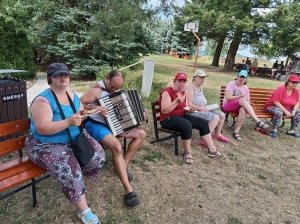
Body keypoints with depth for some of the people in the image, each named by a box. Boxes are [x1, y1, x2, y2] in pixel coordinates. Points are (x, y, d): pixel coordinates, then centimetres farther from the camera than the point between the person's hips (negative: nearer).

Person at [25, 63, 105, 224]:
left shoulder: (72, 95, 5)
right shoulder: (43, 100, -18)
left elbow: (82, 113, 17)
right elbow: (42, 128, -27)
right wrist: (68, 122, -36)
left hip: (74, 139, 7)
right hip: (46, 145, -7)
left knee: (98, 155, -11)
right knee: (70, 171, -29)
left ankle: (80, 179, 17)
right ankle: (83, 211, -9)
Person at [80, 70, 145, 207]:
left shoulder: (115, 91, 10)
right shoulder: (96, 90, -15)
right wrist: (96, 108, -31)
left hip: (112, 124, 9)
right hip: (96, 125, -9)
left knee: (141, 134, 0)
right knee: (117, 147, -33)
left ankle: (123, 165, 3)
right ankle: (128, 190, -27)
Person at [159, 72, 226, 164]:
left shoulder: (183, 92, 12)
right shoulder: (167, 92, -14)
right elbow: (164, 111, -23)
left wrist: (188, 109, 0)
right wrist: (176, 101, -31)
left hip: (181, 116, 9)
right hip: (168, 119, -9)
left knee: (203, 123, -4)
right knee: (187, 125, -37)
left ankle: (212, 150, 3)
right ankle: (187, 152, -16)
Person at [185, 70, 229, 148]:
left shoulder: (200, 88, 16)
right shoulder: (190, 87, -13)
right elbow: (189, 104, -23)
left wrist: (207, 107, 2)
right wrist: (202, 109, -22)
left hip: (203, 110, 10)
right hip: (194, 112, -10)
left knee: (222, 115, 7)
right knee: (215, 117, -24)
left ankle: (217, 135, 26)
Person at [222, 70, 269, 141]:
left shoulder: (246, 88, 13)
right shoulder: (231, 84, -3)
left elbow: (247, 101, 15)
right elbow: (228, 98, -14)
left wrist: (248, 103, -9)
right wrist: (239, 97, -24)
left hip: (240, 106, 4)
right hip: (228, 105, -4)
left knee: (243, 109, -35)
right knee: (242, 100, -34)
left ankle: (236, 131, -33)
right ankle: (258, 121, -40)